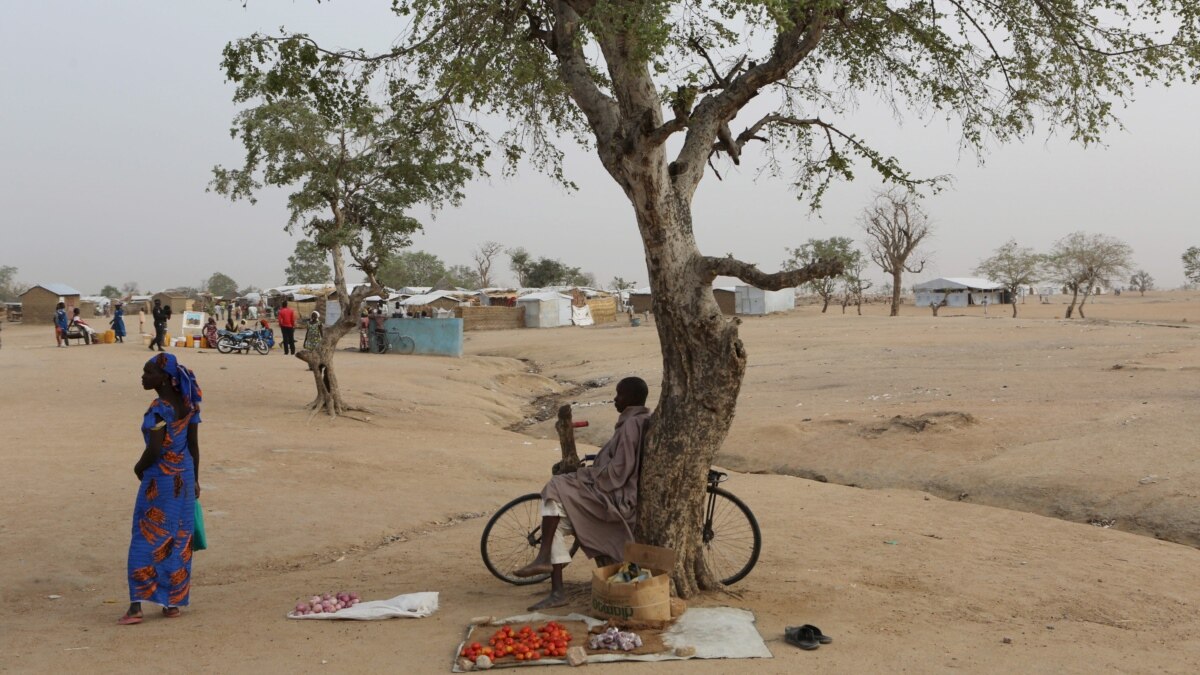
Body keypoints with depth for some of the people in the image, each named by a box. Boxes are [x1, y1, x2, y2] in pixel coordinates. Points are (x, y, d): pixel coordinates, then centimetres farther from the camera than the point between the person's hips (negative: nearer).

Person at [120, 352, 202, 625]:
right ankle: (174, 602, 18)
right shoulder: (186, 404, 4)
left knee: (146, 540, 1)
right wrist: (194, 479, 16)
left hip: (160, 480, -7)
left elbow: (155, 449, -23)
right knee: (179, 541, 11)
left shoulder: (159, 409, -18)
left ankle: (136, 606, 2)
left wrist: (140, 467, -3)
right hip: (185, 477, 7)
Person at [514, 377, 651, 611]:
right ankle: (556, 591, 2)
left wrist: (585, 476, -8)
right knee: (557, 521, 4)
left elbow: (619, 470, -21)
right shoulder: (645, 422, 15)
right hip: (623, 497, 10)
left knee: (555, 490, -14)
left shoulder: (631, 425, -16)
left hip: (615, 497, -10)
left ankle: (543, 558, -13)